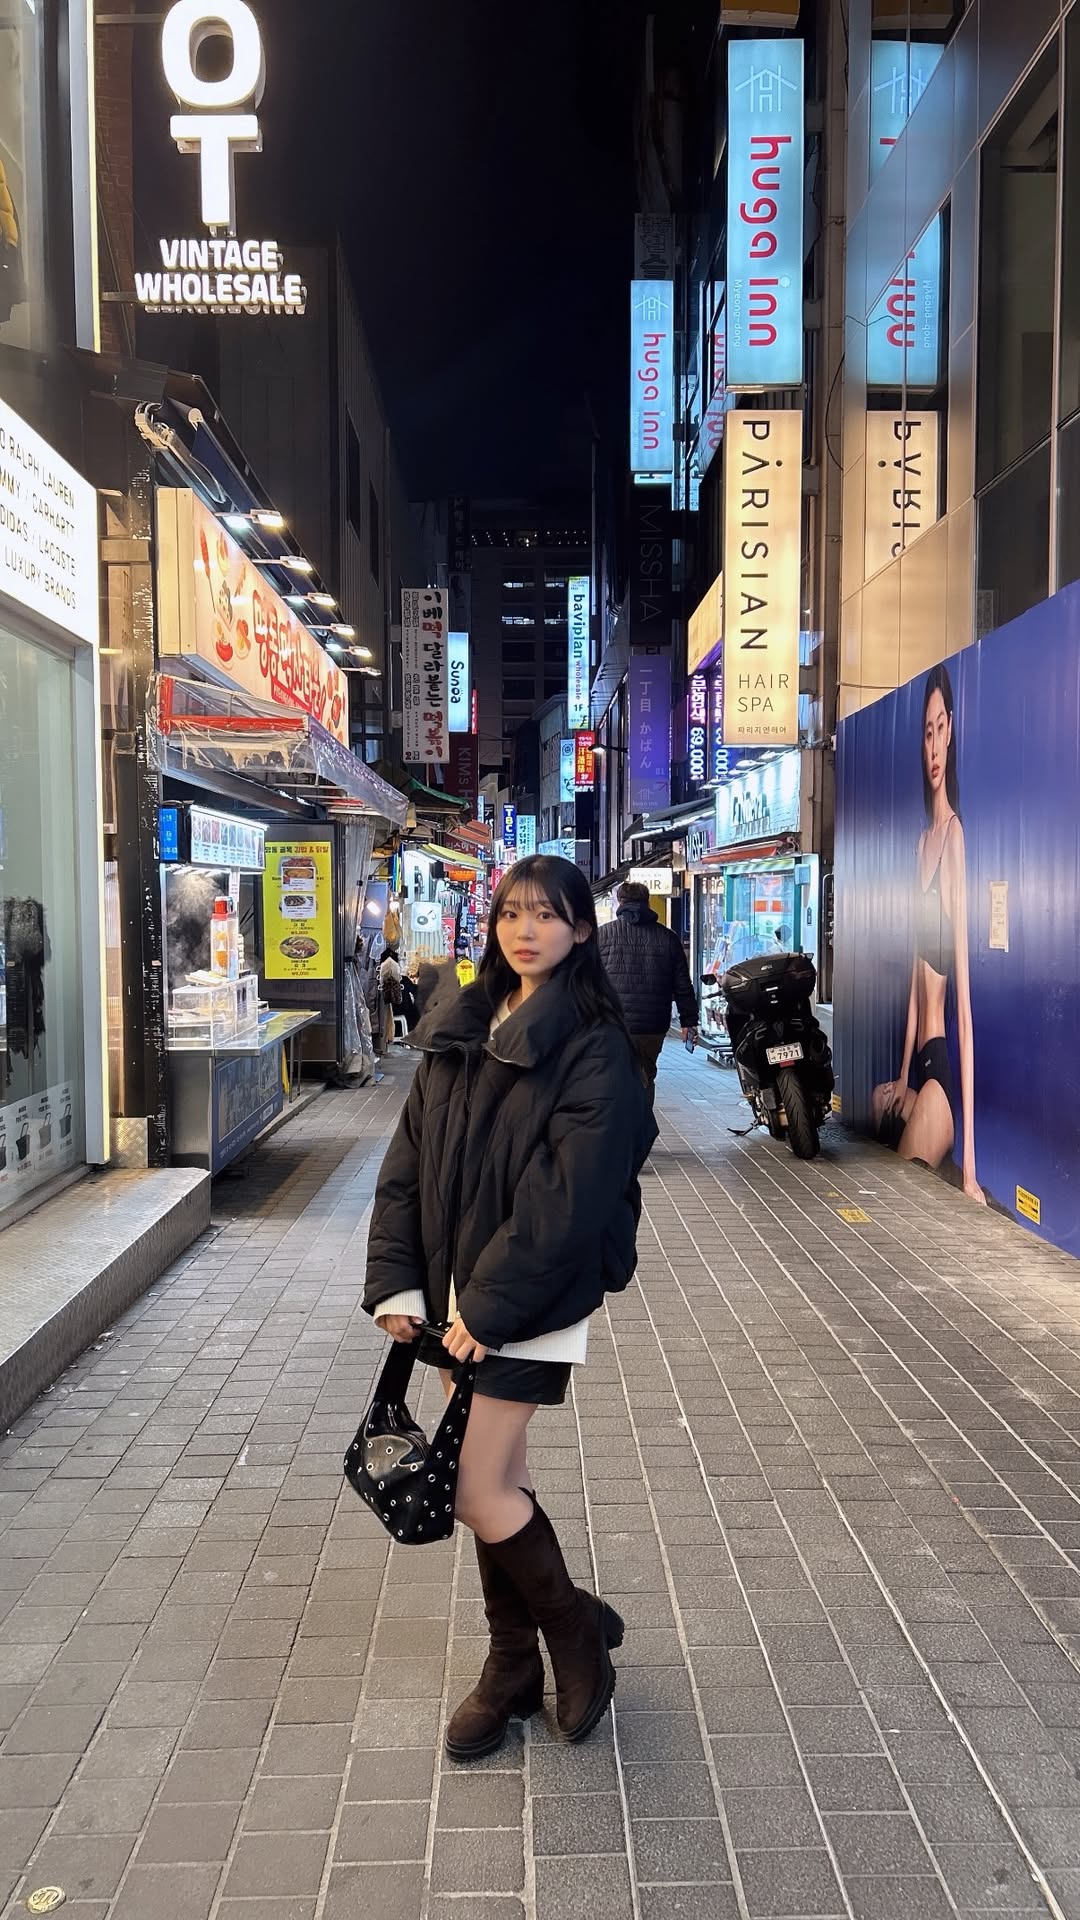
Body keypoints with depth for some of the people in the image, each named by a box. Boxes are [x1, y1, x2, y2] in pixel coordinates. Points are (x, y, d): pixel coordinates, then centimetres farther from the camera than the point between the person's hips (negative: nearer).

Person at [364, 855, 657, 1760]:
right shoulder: (458, 1029, 7)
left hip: (534, 1304, -6)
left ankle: (578, 1628, 24)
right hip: (457, 1295, 6)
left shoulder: (592, 1047, -12)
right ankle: (513, 1667, 32)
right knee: (501, 1478, 16)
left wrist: (491, 1306, -18)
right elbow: (409, 1160, 6)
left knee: (482, 1494, -3)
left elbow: (569, 1195, -18)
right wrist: (397, 1280, -2)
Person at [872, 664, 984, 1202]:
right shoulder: (922, 842, 13)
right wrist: (902, 1078, 21)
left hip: (944, 1059, -9)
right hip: (916, 1059, 9)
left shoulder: (957, 834, -15)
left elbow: (965, 995, -20)